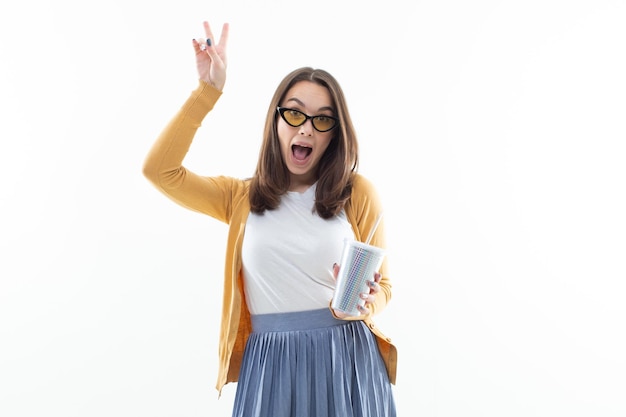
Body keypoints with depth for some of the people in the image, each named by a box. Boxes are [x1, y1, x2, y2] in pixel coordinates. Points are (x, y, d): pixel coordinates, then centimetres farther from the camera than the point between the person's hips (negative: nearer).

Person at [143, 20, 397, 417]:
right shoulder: (242, 197, 5)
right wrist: (207, 91, -7)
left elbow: (381, 288, 5)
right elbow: (160, 169, -5)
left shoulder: (359, 193, -1)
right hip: (270, 365, 1)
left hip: (346, 361, -1)